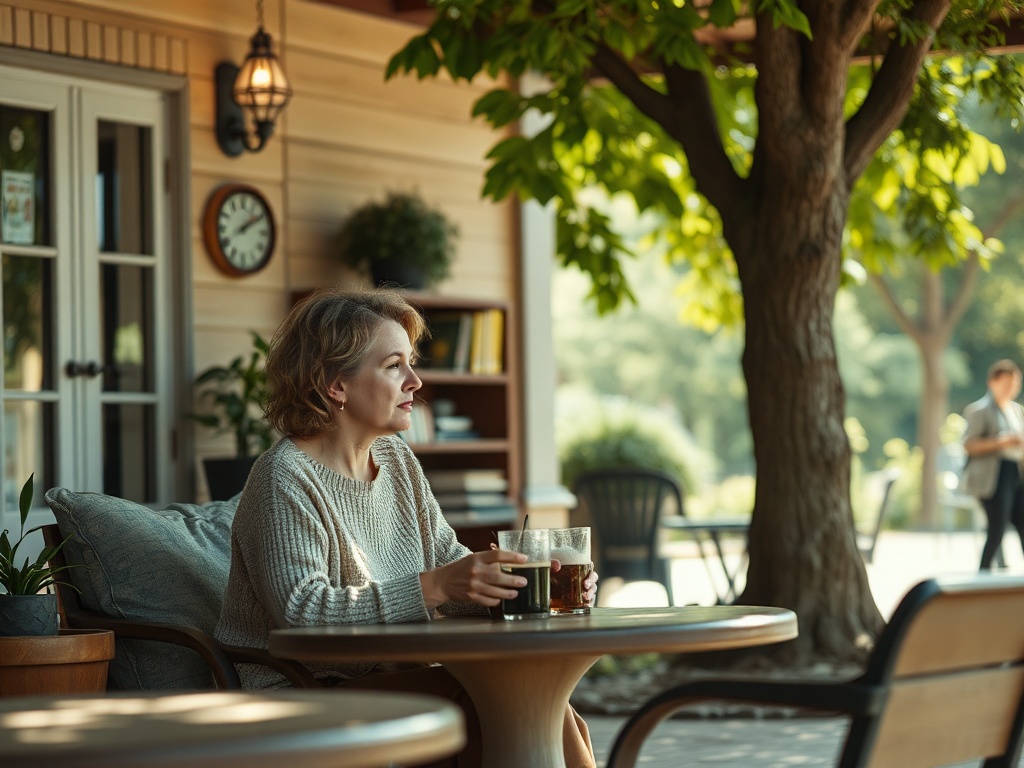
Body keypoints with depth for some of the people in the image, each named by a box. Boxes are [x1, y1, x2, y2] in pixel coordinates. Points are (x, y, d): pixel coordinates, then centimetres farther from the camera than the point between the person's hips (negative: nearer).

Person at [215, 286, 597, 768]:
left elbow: (449, 561, 13)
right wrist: (433, 587, -29)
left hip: (386, 682, 8)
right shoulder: (285, 479, -13)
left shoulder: (396, 460, 13)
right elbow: (302, 612, -23)